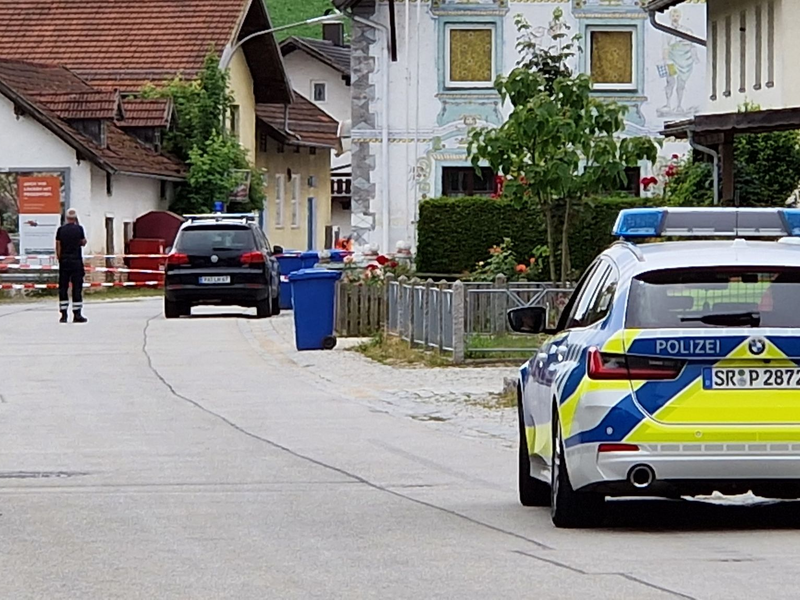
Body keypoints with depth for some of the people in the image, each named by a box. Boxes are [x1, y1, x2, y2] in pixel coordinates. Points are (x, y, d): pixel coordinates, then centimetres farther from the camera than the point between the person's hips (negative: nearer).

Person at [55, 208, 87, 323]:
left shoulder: (61, 229, 2)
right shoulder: (79, 228, -4)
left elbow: (58, 246, 2)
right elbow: (83, 243, 9)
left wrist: (59, 258, 12)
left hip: (64, 261, 2)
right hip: (76, 261, -2)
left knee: (63, 287, 6)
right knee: (77, 287, 1)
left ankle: (63, 315, 4)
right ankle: (77, 314, -2)